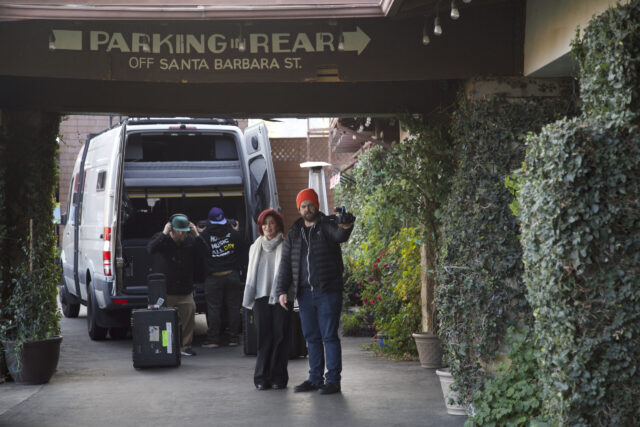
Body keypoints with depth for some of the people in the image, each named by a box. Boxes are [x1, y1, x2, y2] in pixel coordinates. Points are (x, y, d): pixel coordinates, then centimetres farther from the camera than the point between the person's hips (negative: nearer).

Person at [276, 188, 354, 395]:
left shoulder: (327, 225, -2)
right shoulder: (293, 234, 13)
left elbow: (340, 235, -26)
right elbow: (285, 264, 13)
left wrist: (346, 227, -49)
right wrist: (282, 290, 4)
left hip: (328, 292, -5)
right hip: (305, 293, 5)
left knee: (329, 336, -4)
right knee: (311, 337, 11)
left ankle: (333, 379, 0)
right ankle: (315, 378, 18)